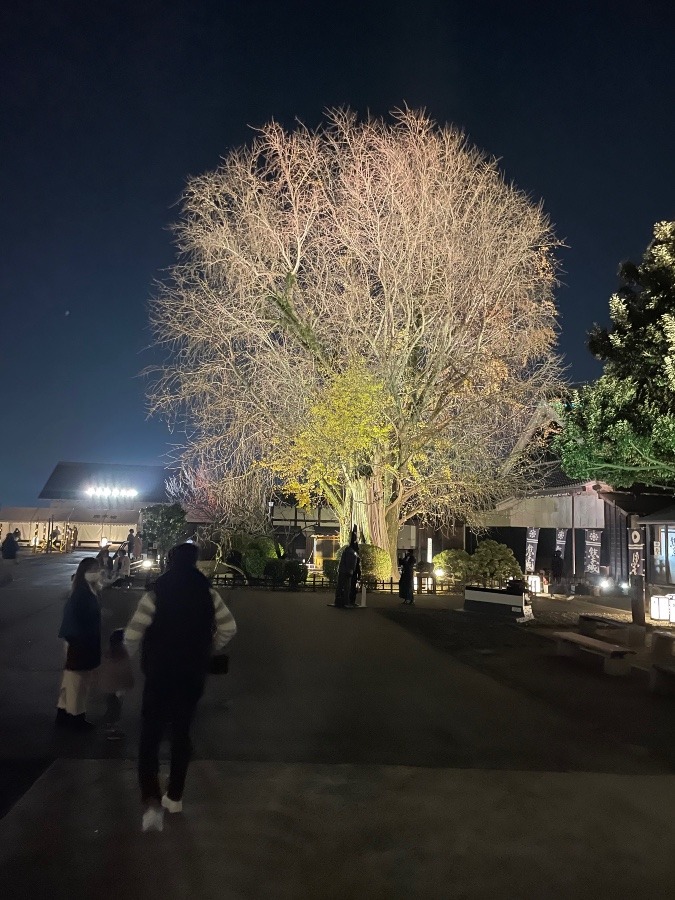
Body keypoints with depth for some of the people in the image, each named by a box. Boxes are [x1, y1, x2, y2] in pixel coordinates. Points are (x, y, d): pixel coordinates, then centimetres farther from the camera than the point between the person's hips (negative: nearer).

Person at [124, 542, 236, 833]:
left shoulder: (155, 595, -15)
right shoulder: (208, 594, -5)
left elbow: (132, 635, -16)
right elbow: (229, 628, -2)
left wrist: (133, 655, 5)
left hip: (160, 675, -3)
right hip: (193, 675, 4)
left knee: (150, 737, 6)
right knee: (181, 735, 20)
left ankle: (153, 803, -10)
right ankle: (174, 796, 31)